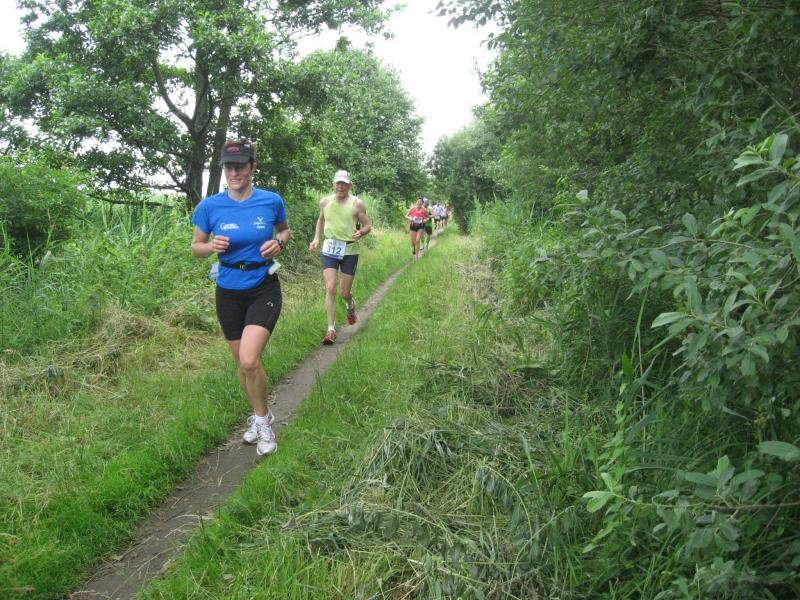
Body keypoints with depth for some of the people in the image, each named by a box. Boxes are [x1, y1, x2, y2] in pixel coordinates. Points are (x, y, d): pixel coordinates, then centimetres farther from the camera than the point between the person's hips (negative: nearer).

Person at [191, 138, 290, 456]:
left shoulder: (271, 201, -8)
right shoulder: (210, 206, -7)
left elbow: (285, 230, 12)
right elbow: (196, 247, 4)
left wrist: (279, 242, -11)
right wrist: (212, 246, -18)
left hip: (264, 289, -2)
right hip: (229, 291, 3)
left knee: (249, 360, -18)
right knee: (242, 363, 13)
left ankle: (262, 419, 7)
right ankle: (261, 415, 37)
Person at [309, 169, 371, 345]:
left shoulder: (357, 204, -5)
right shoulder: (325, 202, 3)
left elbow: (367, 226, -1)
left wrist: (360, 233, -23)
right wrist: (316, 238, 8)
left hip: (349, 251, -1)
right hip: (329, 249, 1)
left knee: (344, 293, 6)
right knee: (330, 288, -12)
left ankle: (350, 305, 44)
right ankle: (331, 330, -4)